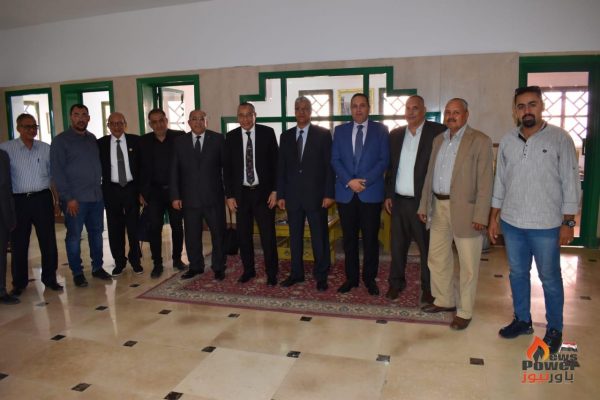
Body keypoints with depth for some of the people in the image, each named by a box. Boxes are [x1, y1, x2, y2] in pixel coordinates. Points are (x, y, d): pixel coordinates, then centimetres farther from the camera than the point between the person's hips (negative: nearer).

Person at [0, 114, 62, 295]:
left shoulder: (46, 148, 6)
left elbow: (53, 176, 11)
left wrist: (56, 200, 9)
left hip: (42, 199, 1)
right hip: (18, 200, -1)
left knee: (48, 240, 5)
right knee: (19, 243, 8)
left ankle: (49, 278, 20)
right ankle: (19, 282, 23)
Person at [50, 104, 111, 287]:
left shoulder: (92, 139, 13)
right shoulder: (61, 140, -1)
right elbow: (57, 171, -6)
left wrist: (98, 187, 7)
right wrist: (68, 198, -11)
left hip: (96, 196, 5)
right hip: (75, 198, -4)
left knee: (96, 232, 10)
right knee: (74, 236, 2)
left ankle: (97, 267, 22)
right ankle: (77, 272, 13)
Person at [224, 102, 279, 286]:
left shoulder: (267, 133, -2)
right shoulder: (231, 137, 3)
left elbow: (275, 163, -1)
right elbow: (227, 168, 5)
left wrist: (275, 190, -6)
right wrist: (230, 195, 0)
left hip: (263, 192, -2)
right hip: (241, 193, 2)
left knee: (268, 235, -1)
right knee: (244, 235, 9)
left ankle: (271, 273, 13)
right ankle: (248, 270, 26)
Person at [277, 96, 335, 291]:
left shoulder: (323, 134, -1)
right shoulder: (285, 136, 10)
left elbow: (329, 165, -4)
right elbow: (281, 167, 9)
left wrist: (329, 194, -10)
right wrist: (280, 194, 4)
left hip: (315, 195, -3)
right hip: (293, 195, 4)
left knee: (319, 236, 4)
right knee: (295, 236, 11)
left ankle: (321, 275, 16)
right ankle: (296, 273, 23)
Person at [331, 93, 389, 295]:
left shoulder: (380, 130, 4)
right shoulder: (340, 130, 9)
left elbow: (384, 160, -3)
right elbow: (335, 160, 3)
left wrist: (365, 181, -13)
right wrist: (350, 181, -11)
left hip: (371, 193, -2)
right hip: (346, 193, 2)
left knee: (370, 238, 5)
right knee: (349, 238, 8)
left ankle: (370, 278, 19)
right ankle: (351, 277, 19)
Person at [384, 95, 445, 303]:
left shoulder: (437, 131, -6)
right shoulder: (395, 134, 10)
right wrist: (388, 194, 8)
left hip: (423, 201, -4)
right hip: (398, 201, 4)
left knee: (427, 247, 7)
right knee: (398, 244, 13)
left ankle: (428, 287, 23)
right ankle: (396, 282, 28)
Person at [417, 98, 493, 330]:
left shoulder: (480, 141, -6)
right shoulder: (438, 140, 13)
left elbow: (485, 182, -11)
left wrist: (480, 216, -16)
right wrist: (424, 206, 11)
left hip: (465, 209, -6)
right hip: (439, 207, 6)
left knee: (468, 264, 4)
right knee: (437, 258, 16)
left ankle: (464, 311, 19)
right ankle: (445, 300, 34)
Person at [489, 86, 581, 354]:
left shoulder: (560, 139, -6)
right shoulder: (507, 142, 5)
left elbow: (571, 183, -6)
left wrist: (568, 223, -8)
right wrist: (493, 218, 9)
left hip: (546, 225, -4)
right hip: (512, 223, 4)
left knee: (550, 279, 8)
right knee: (517, 274, 15)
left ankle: (554, 329, 26)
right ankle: (522, 320, 33)